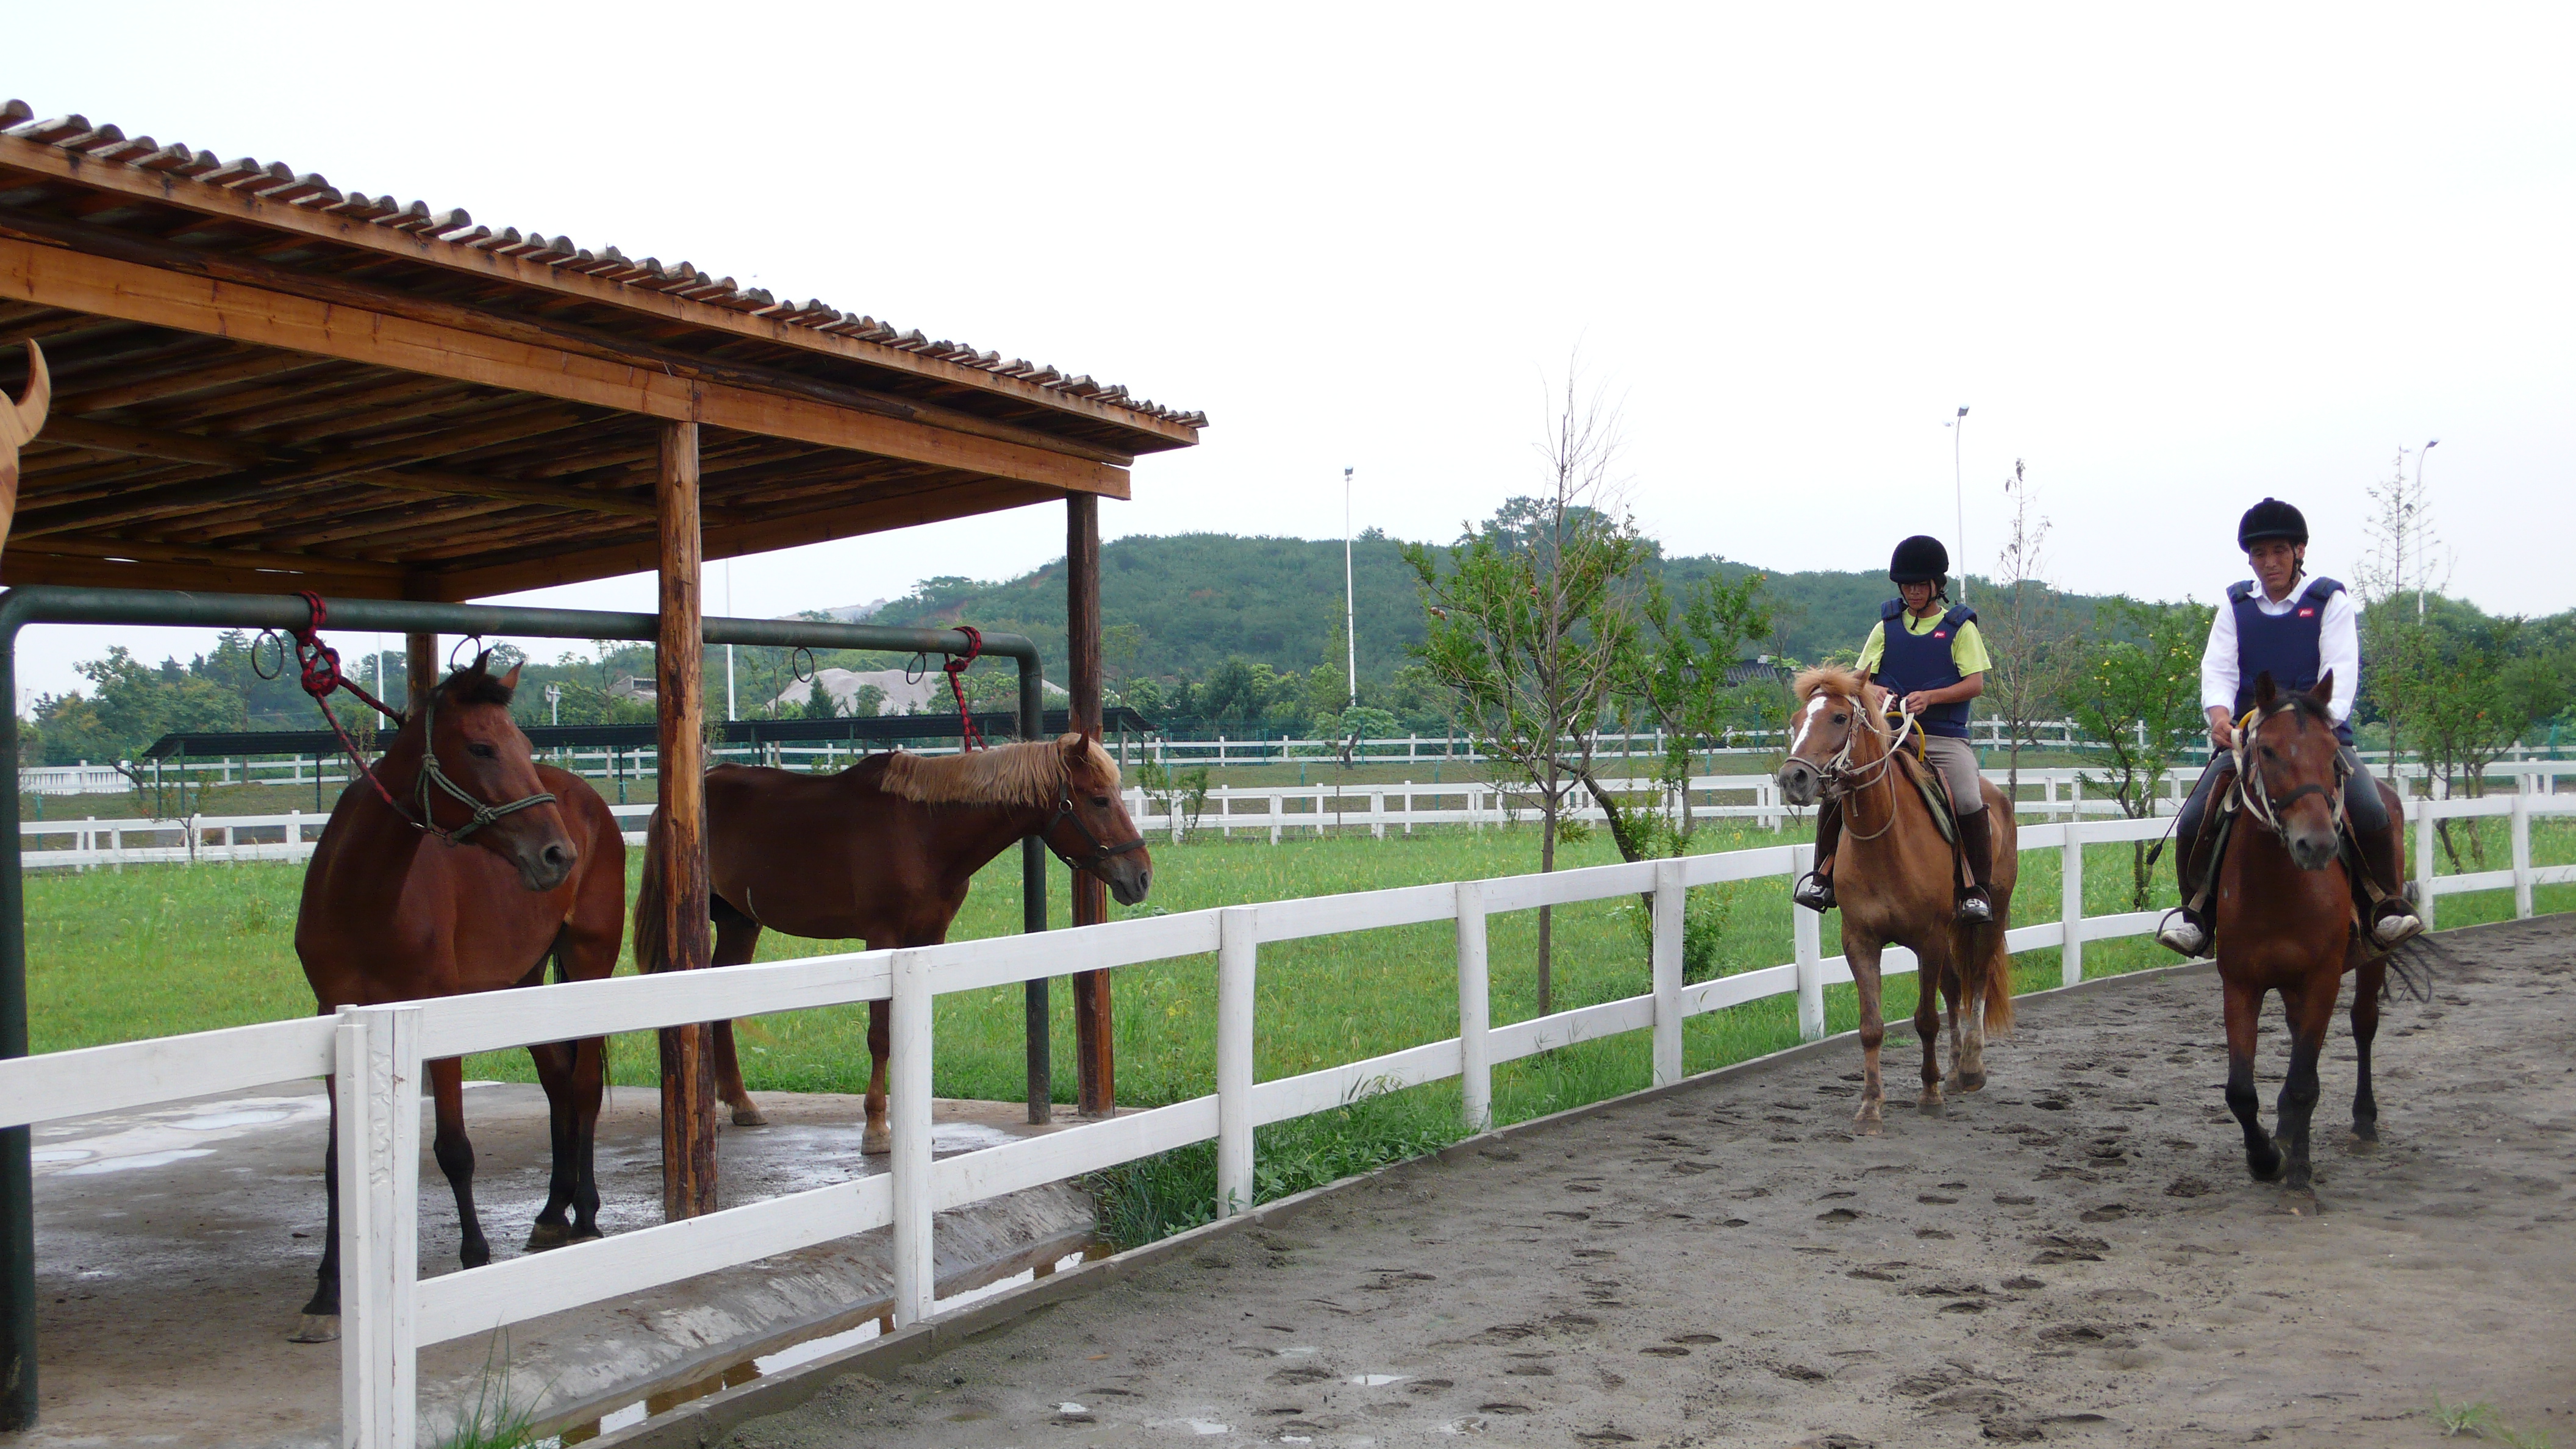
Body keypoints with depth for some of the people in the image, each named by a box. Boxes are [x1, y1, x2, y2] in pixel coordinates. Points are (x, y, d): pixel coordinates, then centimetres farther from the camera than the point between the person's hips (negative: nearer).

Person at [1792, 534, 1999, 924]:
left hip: (1945, 737, -2)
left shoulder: (1960, 626, 6)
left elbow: (1975, 684, -2)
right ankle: (1823, 873, -2)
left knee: (1970, 803, -25)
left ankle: (1978, 889, -7)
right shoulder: (1886, 626, 14)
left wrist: (1929, 696, -18)